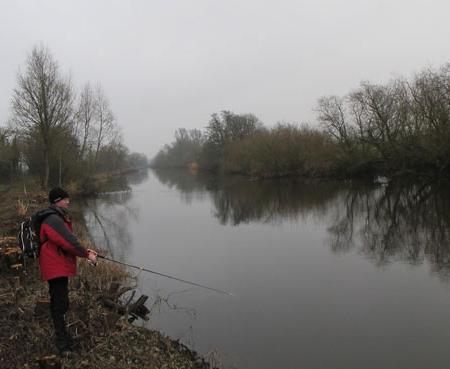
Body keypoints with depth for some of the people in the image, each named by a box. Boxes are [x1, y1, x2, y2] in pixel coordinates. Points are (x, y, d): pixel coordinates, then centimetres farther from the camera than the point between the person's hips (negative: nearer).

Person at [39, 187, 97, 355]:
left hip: (60, 267, 11)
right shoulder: (53, 220, -20)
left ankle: (63, 337, 33)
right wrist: (86, 254, -14)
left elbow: (67, 241, 17)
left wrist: (85, 250, 6)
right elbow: (68, 241, -24)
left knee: (59, 304, 20)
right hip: (56, 268, -11)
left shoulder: (58, 218, 14)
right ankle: (63, 344, 1)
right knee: (60, 305, -6)